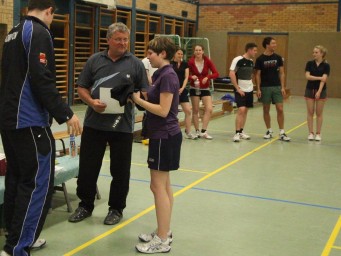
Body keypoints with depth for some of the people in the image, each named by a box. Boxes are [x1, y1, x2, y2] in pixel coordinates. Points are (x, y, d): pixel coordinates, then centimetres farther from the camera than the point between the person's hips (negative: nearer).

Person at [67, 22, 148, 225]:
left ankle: (116, 208, 24)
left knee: (120, 170, 8)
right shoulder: (95, 60, 6)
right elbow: (82, 88, 8)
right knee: (87, 167, 8)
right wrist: (91, 102, -11)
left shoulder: (135, 64, 3)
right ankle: (85, 205, 26)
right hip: (94, 123, 1)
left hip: (123, 125, -1)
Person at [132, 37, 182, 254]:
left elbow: (163, 110, -22)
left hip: (165, 137, -10)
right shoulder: (162, 74, 12)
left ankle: (162, 241, 3)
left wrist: (139, 100, -15)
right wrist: (141, 97, 3)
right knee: (163, 185, 15)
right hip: (163, 135, 10)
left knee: (158, 186, -5)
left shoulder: (168, 76, -18)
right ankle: (165, 232, 25)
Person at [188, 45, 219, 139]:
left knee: (209, 109, -10)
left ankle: (203, 131, -1)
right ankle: (197, 131, 16)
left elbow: (216, 73, -8)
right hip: (194, 88, -1)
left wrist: (207, 77, -24)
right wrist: (192, 77, -24)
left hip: (205, 89, 1)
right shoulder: (191, 62, -9)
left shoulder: (207, 61, -6)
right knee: (195, 110, 4)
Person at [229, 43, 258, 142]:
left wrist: (251, 84, 9)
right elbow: (231, 74, -15)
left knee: (245, 111, 10)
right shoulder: (238, 60, -13)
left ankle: (241, 131, 19)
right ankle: (237, 133, -9)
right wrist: (237, 88, -16)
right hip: (240, 90, -7)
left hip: (249, 90, 7)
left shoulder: (251, 62, 9)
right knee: (241, 110, -14)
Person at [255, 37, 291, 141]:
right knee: (266, 110, 7)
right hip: (265, 88, -1)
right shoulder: (260, 59, -3)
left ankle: (282, 133, 1)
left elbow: (281, 73, 6)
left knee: (280, 109, -5)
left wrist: (283, 87, -1)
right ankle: (269, 131, 21)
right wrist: (258, 89, -6)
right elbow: (258, 75, 0)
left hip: (276, 87, 1)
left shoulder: (278, 58, 3)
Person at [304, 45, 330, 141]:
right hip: (310, 90, 2)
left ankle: (318, 133, 11)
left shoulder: (326, 65, -5)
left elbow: (324, 79, -14)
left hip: (321, 91, -2)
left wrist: (319, 91, -24)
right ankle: (311, 133, 9)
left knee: (319, 113, 4)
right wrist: (319, 78, -21)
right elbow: (307, 76, -10)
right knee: (310, 112, 3)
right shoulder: (309, 63, 1)